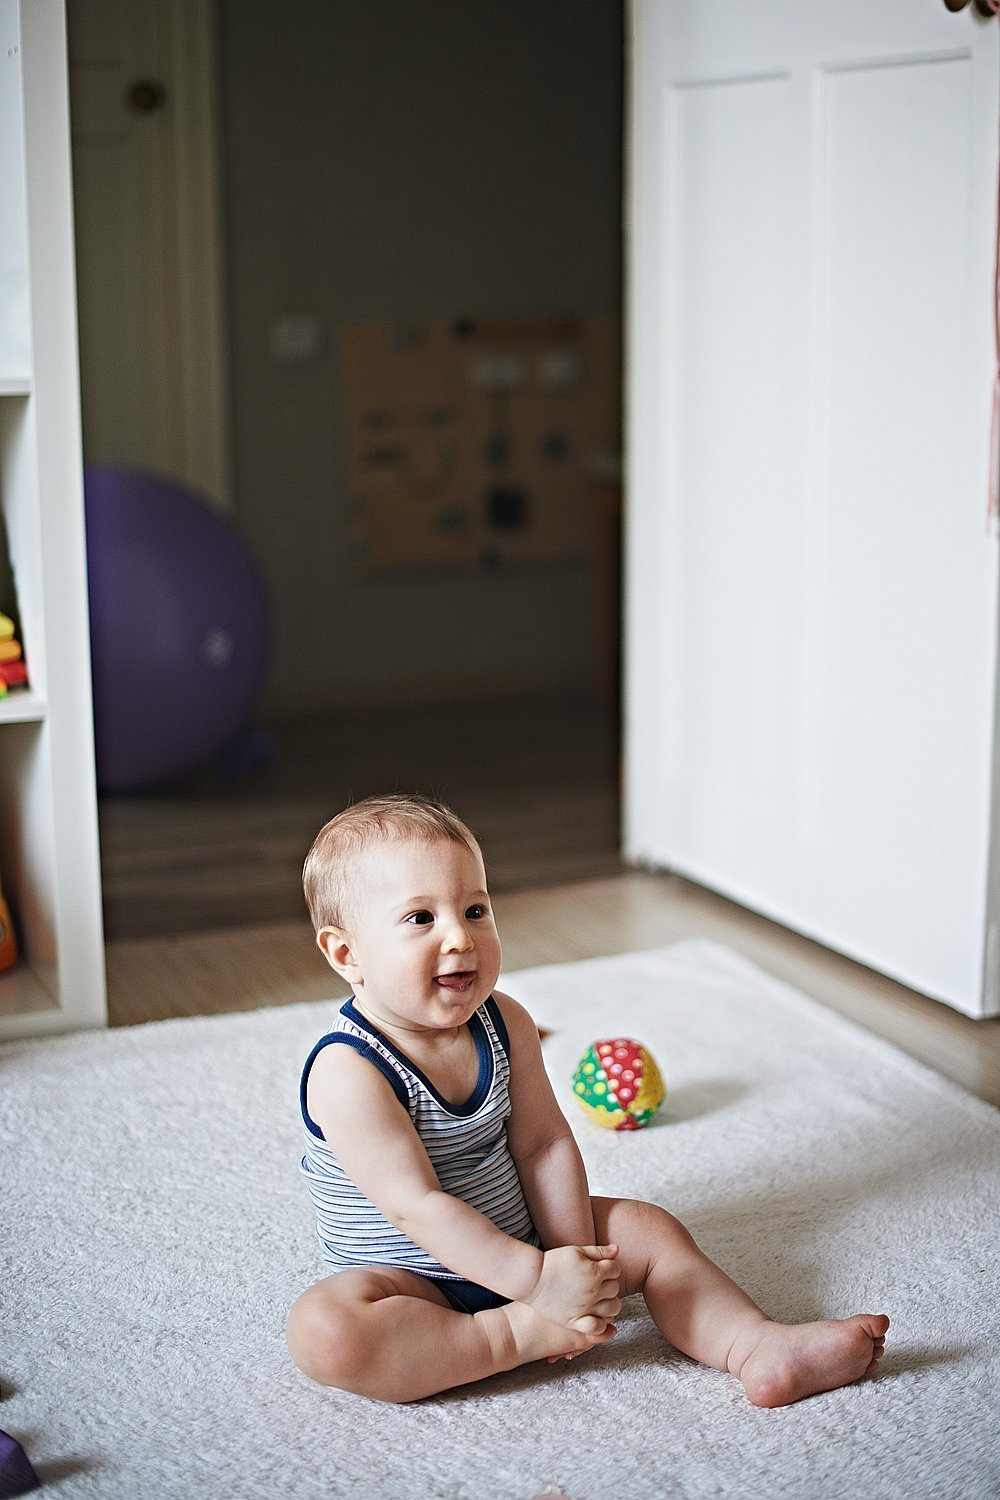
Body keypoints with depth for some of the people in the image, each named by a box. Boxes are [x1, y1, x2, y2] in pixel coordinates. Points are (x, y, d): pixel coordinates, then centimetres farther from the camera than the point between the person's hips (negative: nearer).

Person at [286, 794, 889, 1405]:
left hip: (518, 1245, 6)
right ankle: (517, 1336, -25)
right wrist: (538, 1280, -33)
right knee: (322, 1331, -34)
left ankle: (761, 1346, -11)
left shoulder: (504, 1024, -5)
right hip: (411, 1280, -6)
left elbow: (544, 1146, -3)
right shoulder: (349, 1073, -26)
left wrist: (574, 1260, -14)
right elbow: (416, 1205, -30)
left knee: (648, 1228, -2)